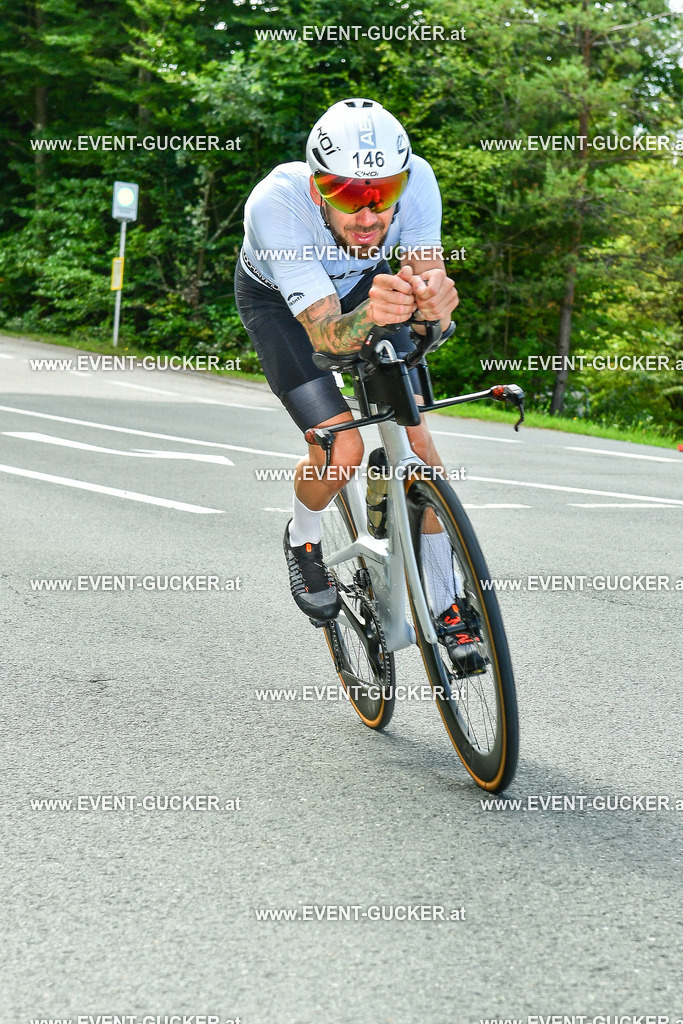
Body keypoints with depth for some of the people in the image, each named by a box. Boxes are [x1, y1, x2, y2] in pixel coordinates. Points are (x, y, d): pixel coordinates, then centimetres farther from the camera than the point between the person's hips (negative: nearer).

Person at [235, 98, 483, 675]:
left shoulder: (416, 179, -35)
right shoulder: (275, 204, -42)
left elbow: (427, 273, -34)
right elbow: (324, 333, -44)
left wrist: (433, 298, -59)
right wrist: (369, 315, -67)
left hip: (364, 281, 3)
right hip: (278, 299, -3)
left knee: (415, 437, -9)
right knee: (342, 451, -20)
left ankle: (447, 607, 7)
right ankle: (304, 540, 15)